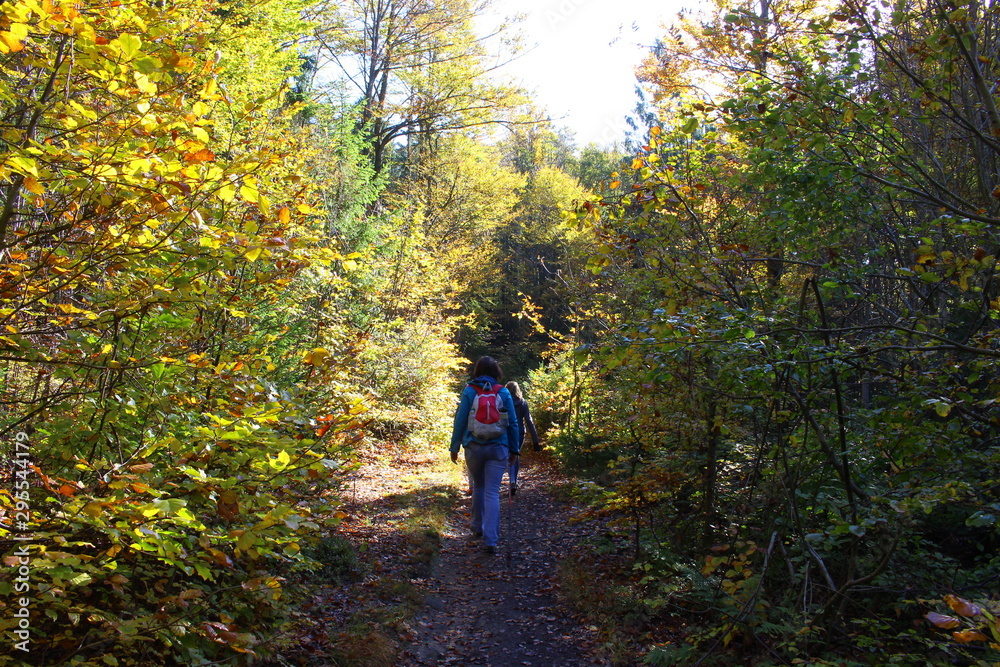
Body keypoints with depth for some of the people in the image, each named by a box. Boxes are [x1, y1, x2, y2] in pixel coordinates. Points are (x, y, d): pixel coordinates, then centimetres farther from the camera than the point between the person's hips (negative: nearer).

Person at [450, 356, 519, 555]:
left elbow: (460, 421, -3)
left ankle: (477, 526, 36)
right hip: (497, 448, 0)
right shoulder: (504, 393, 0)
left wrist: (455, 447, 5)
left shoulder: (469, 391, -2)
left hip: (474, 447, 1)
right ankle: (490, 540, -6)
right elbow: (513, 423, 3)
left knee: (478, 486, 22)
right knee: (492, 493, -1)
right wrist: (514, 449, 12)